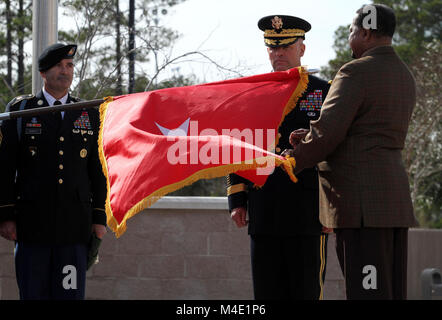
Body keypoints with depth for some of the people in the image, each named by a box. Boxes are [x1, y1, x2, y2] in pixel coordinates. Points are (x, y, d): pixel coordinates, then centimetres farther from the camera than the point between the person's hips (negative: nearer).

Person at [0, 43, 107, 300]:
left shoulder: (89, 115, 12)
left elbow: (97, 170, 12)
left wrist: (99, 218, 7)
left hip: (75, 227, 2)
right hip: (32, 226, -1)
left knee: (71, 294, -1)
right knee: (33, 294, 1)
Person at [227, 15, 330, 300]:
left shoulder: (324, 92, 4)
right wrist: (237, 201, 6)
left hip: (308, 211, -3)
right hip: (264, 216, 4)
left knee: (306, 290, -3)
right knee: (268, 290, 4)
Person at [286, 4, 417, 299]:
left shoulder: (356, 73, -11)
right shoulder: (405, 76, 18)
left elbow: (327, 133, -15)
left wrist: (290, 162, 2)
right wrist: (310, 140, 14)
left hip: (361, 202, -9)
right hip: (395, 199, 9)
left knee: (368, 292, -10)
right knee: (392, 291, 10)